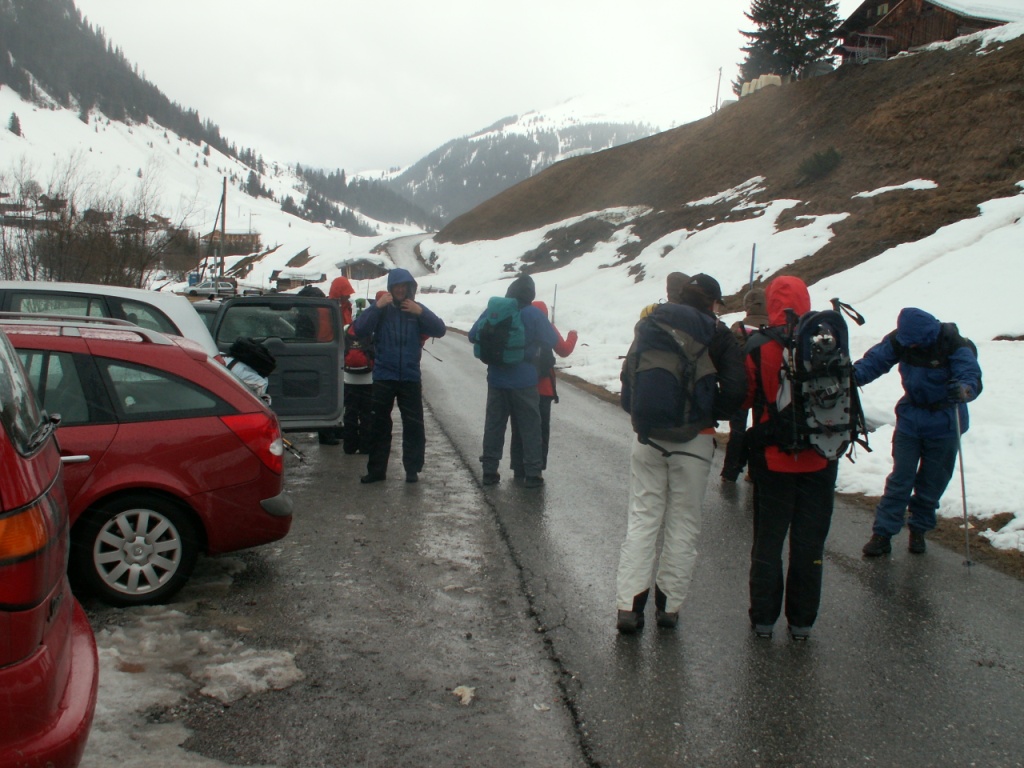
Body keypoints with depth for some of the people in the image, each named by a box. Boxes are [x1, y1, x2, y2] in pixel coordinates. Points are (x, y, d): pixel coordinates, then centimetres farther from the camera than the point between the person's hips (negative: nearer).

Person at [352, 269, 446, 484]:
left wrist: (420, 312, -17)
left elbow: (440, 330, -5)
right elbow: (360, 330, -13)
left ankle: (412, 469, 13)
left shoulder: (417, 309, 5)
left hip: (411, 378, 1)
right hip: (383, 377, -1)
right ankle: (376, 470, 15)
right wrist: (376, 307, -21)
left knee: (413, 426, 3)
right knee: (379, 425, 6)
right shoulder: (381, 309, 0)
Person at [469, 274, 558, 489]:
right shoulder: (533, 314, -10)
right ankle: (532, 473, 6)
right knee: (530, 427, 5)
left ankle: (489, 471, 13)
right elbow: (552, 341, -7)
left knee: (493, 425, 11)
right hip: (524, 381, -3)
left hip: (496, 380, 3)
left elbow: (473, 335, 5)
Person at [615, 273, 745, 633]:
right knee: (683, 523, 10)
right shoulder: (719, 335, -5)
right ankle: (669, 604, 15)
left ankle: (628, 604, 1)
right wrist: (710, 412, 3)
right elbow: (734, 391, -12)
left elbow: (628, 376, 3)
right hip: (695, 439, -2)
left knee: (642, 518, 7)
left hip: (649, 437, 2)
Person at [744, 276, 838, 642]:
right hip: (820, 460, 1)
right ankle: (802, 621, 19)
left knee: (768, 541, 12)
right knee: (809, 543, 12)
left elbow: (742, 399, -3)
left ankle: (763, 619, 18)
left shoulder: (757, 348, -12)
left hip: (772, 459, -1)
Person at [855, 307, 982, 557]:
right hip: (910, 417, 2)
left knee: (932, 481, 9)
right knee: (900, 479, 1)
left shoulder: (953, 344, -22)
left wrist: (965, 390, -51)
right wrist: (854, 375, -37)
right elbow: (875, 359, -17)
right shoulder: (899, 339, -12)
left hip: (944, 422, -2)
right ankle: (882, 534, 4)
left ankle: (919, 530, 27)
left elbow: (972, 375, -28)